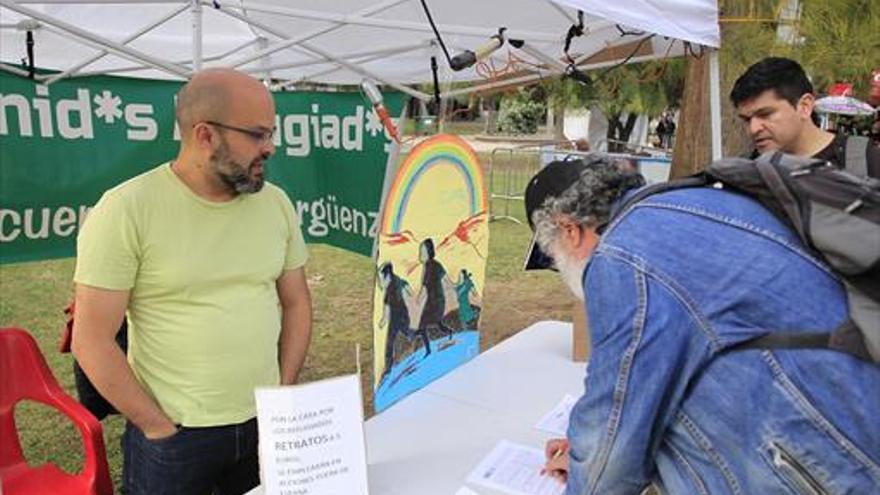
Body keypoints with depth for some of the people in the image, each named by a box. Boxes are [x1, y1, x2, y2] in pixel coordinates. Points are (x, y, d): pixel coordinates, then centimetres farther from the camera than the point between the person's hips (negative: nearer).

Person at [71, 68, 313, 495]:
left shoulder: (276, 203, 0)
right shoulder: (127, 210, -14)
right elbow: (92, 339, -12)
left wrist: (285, 394, 2)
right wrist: (160, 427, -10)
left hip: (265, 424, 4)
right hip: (173, 438, -4)